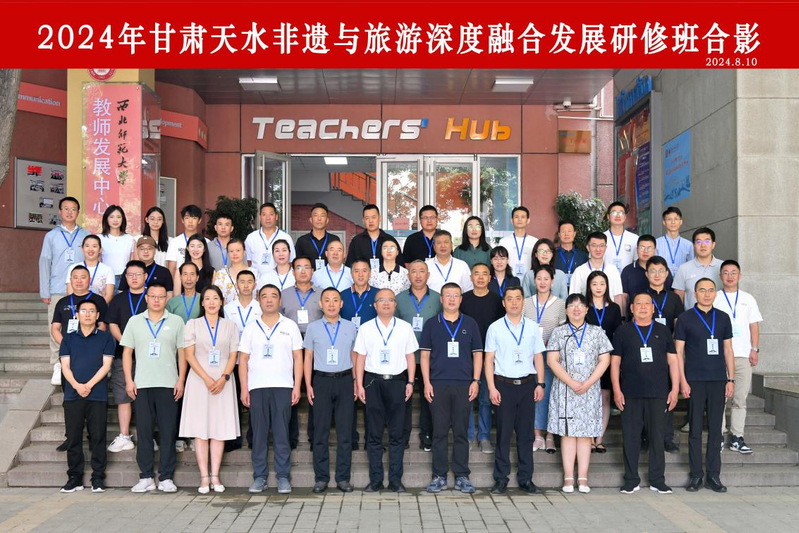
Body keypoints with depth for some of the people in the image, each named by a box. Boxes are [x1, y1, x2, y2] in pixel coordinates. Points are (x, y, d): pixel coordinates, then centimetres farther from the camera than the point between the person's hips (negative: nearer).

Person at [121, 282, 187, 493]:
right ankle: (146, 477, 10)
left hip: (168, 384, -1)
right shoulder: (135, 321, 10)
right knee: (144, 430, 3)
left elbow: (182, 353, 6)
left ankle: (166, 477, 6)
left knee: (168, 431, -1)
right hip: (142, 384, 1)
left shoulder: (176, 322, 7)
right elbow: (127, 352, 10)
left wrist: (181, 381, -2)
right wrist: (129, 380, 1)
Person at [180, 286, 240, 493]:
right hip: (199, 381, -1)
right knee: (200, 429, -4)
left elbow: (233, 356, 5)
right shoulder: (192, 325, 7)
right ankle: (204, 477, -1)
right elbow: (190, 355, -1)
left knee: (220, 428, -1)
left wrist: (223, 378, -11)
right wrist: (207, 379, -12)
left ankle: (215, 476, 3)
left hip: (223, 382, 1)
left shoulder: (230, 326, 11)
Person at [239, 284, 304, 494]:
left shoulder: (290, 326, 8)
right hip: (256, 388, 1)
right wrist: (244, 388, 1)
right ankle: (259, 477, 10)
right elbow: (243, 359, 9)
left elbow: (298, 358, 6)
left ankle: (283, 477, 5)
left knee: (282, 433, -1)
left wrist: (297, 387, -2)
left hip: (283, 387, -1)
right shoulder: (251, 327, 10)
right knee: (259, 433, 3)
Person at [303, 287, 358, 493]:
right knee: (321, 431, 1)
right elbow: (308, 357, 8)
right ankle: (321, 478, 8)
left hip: (344, 380, 1)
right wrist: (308, 385, 1)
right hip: (321, 381, -1)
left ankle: (343, 477, 9)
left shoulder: (350, 327, 9)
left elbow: (354, 356, 13)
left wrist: (355, 382, 6)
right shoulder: (313, 327, 7)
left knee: (345, 430, 2)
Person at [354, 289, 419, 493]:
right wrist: (359, 385, 0)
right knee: (374, 434, 3)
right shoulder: (365, 328, 6)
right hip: (373, 382, 0)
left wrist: (410, 382, 1)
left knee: (397, 434, 2)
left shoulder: (405, 328, 8)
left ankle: (395, 480, 8)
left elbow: (410, 356, 9)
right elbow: (360, 358, 6)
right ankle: (375, 480, 9)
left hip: (397, 381, 0)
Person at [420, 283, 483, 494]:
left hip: (464, 385, 0)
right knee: (439, 432, 2)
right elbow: (424, 355, 7)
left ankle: (461, 476, 10)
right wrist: (426, 382, -2)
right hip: (438, 384, 0)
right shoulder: (431, 324, 8)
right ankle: (439, 476, 9)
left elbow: (477, 354, 9)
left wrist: (476, 381, -1)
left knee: (461, 432, 3)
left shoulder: (470, 324, 9)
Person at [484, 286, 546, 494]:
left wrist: (540, 384, 2)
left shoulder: (533, 327, 8)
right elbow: (489, 360, 1)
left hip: (527, 384, 2)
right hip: (504, 384, -2)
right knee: (503, 433, 1)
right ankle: (501, 479, 10)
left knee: (526, 433, 6)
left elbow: (538, 358, 10)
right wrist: (492, 387, -6)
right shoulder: (495, 328, 2)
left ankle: (525, 478, 13)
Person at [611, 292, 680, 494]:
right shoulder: (623, 331, 8)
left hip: (658, 394, 1)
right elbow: (615, 362, 6)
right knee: (631, 437, 1)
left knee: (657, 436, 3)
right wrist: (616, 390, -2)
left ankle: (657, 480, 12)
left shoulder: (663, 331, 11)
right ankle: (631, 480, 11)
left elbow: (672, 361, 11)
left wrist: (675, 389, 3)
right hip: (630, 394, -1)